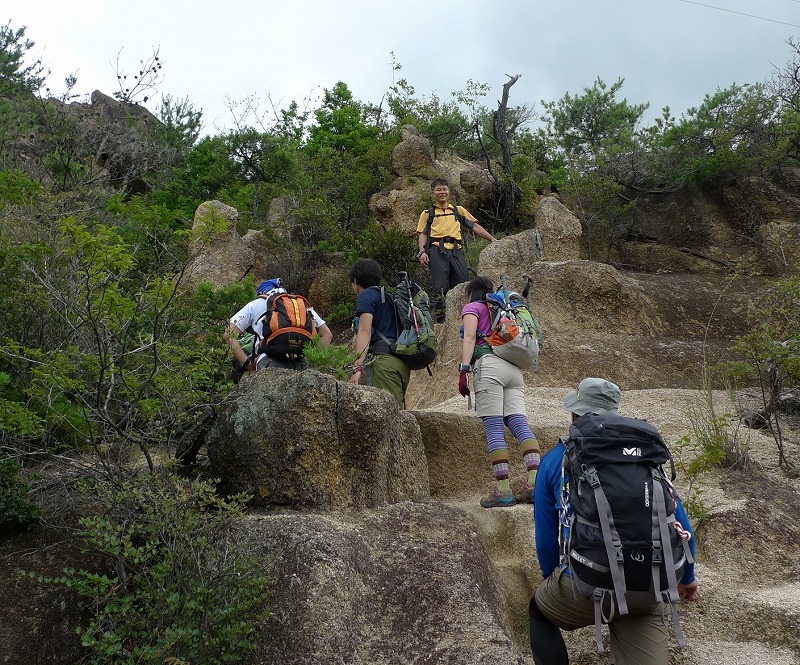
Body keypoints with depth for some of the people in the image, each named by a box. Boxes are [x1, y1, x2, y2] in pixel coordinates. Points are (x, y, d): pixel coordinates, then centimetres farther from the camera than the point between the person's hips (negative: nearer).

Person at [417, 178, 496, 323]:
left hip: (456, 250, 2)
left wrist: (492, 239, 13)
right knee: (440, 286, -12)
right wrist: (422, 252, -6)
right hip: (437, 250, -2)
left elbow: (475, 226, 23)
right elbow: (422, 234, 11)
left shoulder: (459, 210, 26)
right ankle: (440, 319, -9)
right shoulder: (427, 213, 21)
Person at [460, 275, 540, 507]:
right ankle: (535, 480, -20)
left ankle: (503, 489, -15)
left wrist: (464, 369, -10)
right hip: (514, 368, 6)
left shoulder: (472, 307, 14)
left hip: (490, 364, -6)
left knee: (494, 427, -10)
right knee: (519, 423, -4)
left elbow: (470, 337, -3)